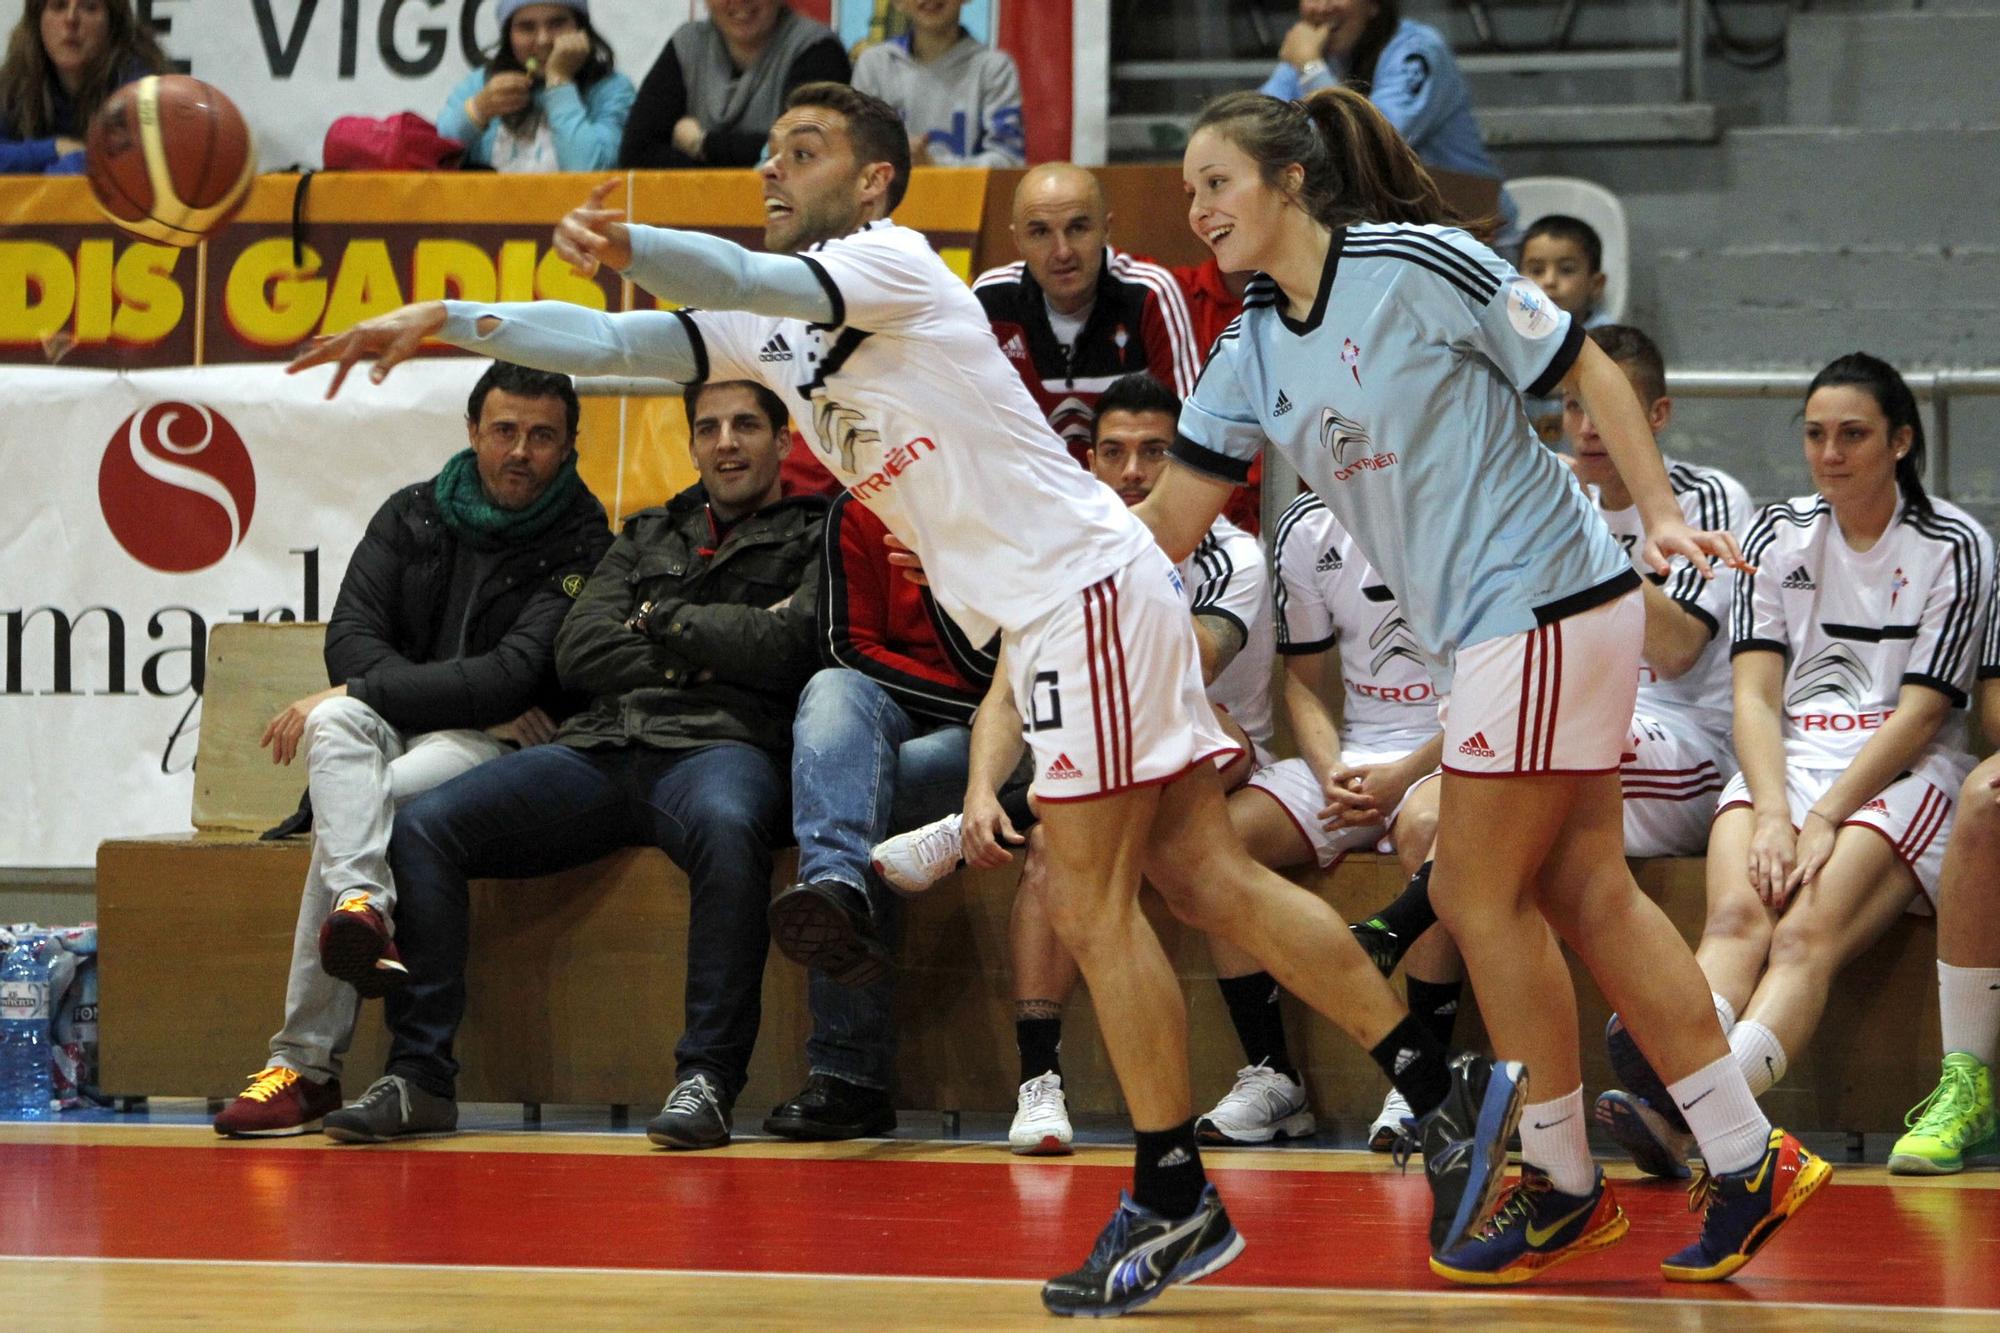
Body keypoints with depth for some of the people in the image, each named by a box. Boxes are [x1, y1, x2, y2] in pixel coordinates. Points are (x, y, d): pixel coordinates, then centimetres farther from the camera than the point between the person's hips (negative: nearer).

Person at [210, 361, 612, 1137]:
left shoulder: (580, 547, -2)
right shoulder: (412, 517, 13)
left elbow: (516, 677, -15)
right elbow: (350, 640, 1)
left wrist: (364, 692, -18)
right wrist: (480, 701, -14)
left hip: (496, 751, -3)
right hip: (389, 729, 3)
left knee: (365, 805, -33)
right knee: (334, 724, -34)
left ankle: (305, 1064, -36)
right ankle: (361, 905, -59)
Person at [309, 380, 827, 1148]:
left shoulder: (815, 538, 15)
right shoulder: (649, 537, 29)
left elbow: (785, 647, -4)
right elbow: (578, 652, 14)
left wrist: (663, 621, 7)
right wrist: (707, 652, 1)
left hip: (722, 745, -5)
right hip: (601, 747, 5)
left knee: (726, 826, -43)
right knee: (419, 827, -16)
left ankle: (708, 1078, -40)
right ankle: (420, 1076, -17)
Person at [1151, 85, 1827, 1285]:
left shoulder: (1416, 264, -12)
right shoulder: (1255, 349, 10)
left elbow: (1587, 368, -7)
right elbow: (1171, 520, 13)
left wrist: (1661, 512, -13)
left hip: (1548, 600, -8)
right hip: (1479, 629, 8)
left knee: (1482, 900, -3)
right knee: (1585, 894, 6)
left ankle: (1564, 1185, 9)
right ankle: (1750, 1162, 10)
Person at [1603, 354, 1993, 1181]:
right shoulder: (1778, 534, 14)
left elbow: (1921, 714, -5)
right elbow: (1755, 694, 5)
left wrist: (1825, 819, -16)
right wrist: (1773, 815, -13)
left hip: (1900, 777, -4)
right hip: (1785, 764, 4)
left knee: (1808, 933, -32)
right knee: (1737, 916, -29)